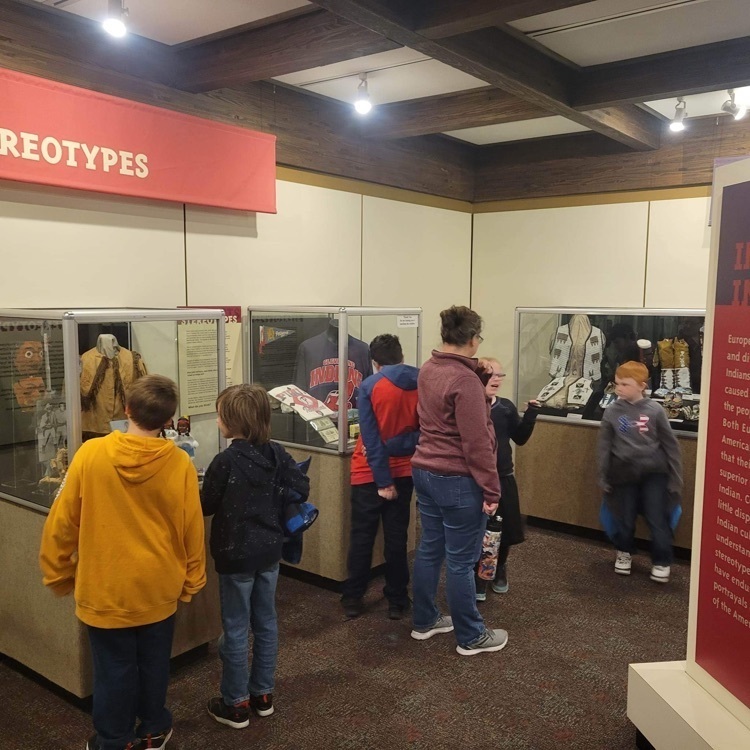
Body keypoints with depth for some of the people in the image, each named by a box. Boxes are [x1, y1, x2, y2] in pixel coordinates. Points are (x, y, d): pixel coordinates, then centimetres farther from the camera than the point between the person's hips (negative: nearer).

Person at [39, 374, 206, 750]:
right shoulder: (180, 464, -15)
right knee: (153, 662, 22)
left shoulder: (91, 454, -16)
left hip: (105, 587, -1)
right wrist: (191, 581, 10)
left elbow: (62, 522, -8)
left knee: (114, 668, 17)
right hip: (158, 586, 1)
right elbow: (192, 531, -6)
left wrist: (58, 574, 8)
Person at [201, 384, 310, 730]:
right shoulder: (277, 453, -4)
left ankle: (236, 704, 20)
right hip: (269, 551, 6)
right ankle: (262, 694, 30)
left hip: (236, 555, -6)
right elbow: (301, 488, -3)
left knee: (235, 629, 7)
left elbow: (206, 506, -10)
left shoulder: (225, 461, -20)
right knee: (266, 622, 17)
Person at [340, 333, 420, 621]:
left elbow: (371, 439, -15)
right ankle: (397, 600, 18)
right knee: (396, 537, 12)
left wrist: (383, 481, -13)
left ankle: (353, 598, 18)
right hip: (404, 471, 3)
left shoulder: (370, 386, -12)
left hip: (370, 473, -2)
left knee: (362, 536, 10)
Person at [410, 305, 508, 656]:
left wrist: (477, 369, 13)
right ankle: (471, 637, 17)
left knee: (429, 549, 18)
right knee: (461, 560, 3)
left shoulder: (428, 370, 5)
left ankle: (424, 621, 31)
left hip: (424, 471, 9)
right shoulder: (465, 381, -22)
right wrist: (491, 490, -16)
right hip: (457, 480, -9)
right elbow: (477, 443, -21)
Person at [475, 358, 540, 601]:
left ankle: (499, 570, 39)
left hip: (504, 477, 5)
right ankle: (477, 577, 23)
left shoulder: (507, 406, 7)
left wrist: (530, 415, -6)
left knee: (506, 529, 12)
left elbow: (520, 438, 8)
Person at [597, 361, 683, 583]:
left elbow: (670, 444, 0)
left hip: (653, 472, -1)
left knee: (658, 520, 3)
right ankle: (624, 552, 37)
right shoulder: (612, 412, -4)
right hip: (624, 474, 1)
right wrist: (603, 478, 3)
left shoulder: (654, 410, -7)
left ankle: (661, 562, 22)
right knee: (625, 520, 12)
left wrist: (676, 477, 1)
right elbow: (604, 447, 2)